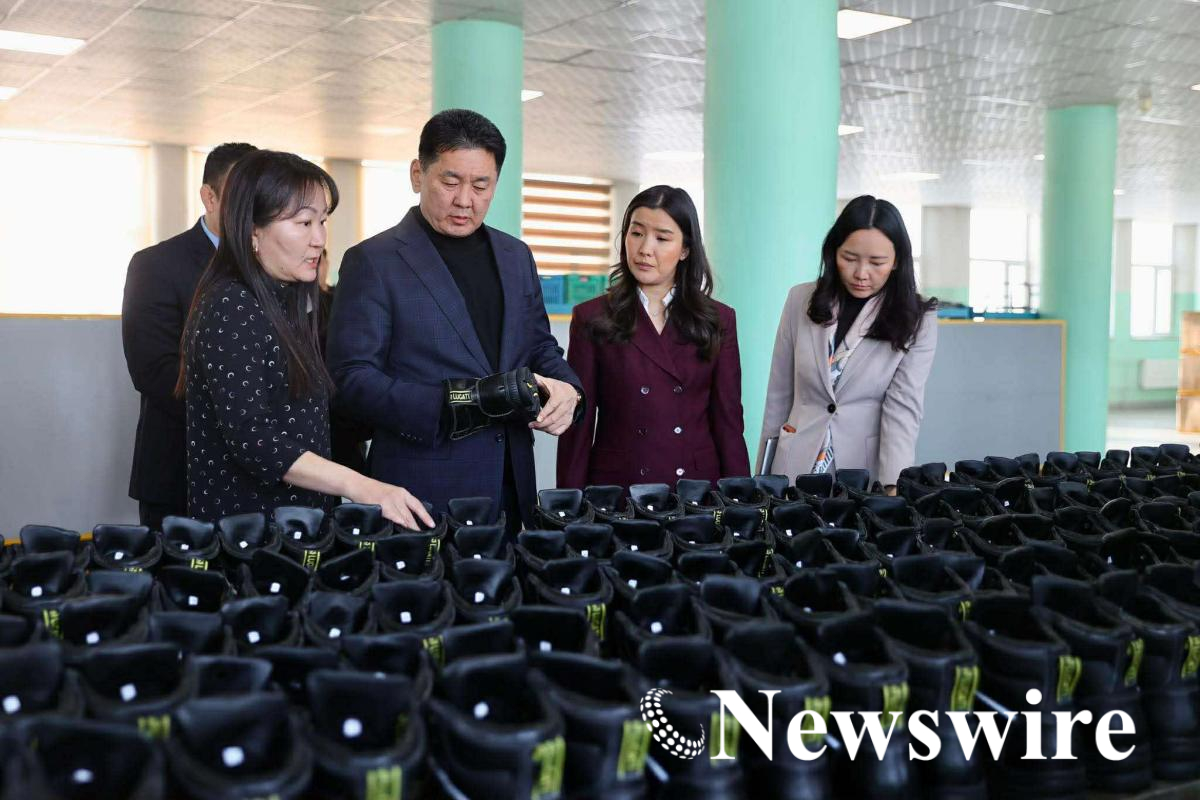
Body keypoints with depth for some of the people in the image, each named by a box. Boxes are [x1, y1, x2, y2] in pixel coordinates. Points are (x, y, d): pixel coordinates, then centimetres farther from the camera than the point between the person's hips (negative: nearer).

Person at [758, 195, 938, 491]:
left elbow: (903, 409, -14)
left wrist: (894, 487, -27)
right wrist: (765, 474, 7)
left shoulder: (918, 320, -6)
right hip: (798, 466, 2)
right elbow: (779, 394, 5)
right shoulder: (802, 300, 0)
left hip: (870, 472, -2)